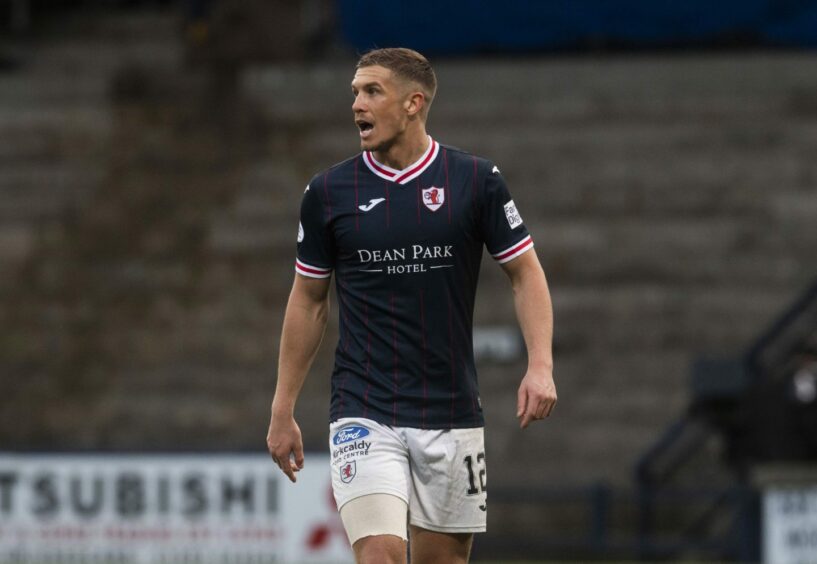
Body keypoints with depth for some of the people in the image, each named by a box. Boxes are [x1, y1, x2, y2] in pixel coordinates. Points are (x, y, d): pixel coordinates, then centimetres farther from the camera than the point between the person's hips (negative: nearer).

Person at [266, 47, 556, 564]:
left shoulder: (476, 180, -2)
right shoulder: (329, 192, 1)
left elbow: (526, 273, 4)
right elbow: (308, 301, 10)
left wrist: (540, 366, -11)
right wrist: (283, 410, 10)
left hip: (452, 416, 1)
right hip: (364, 417, -1)